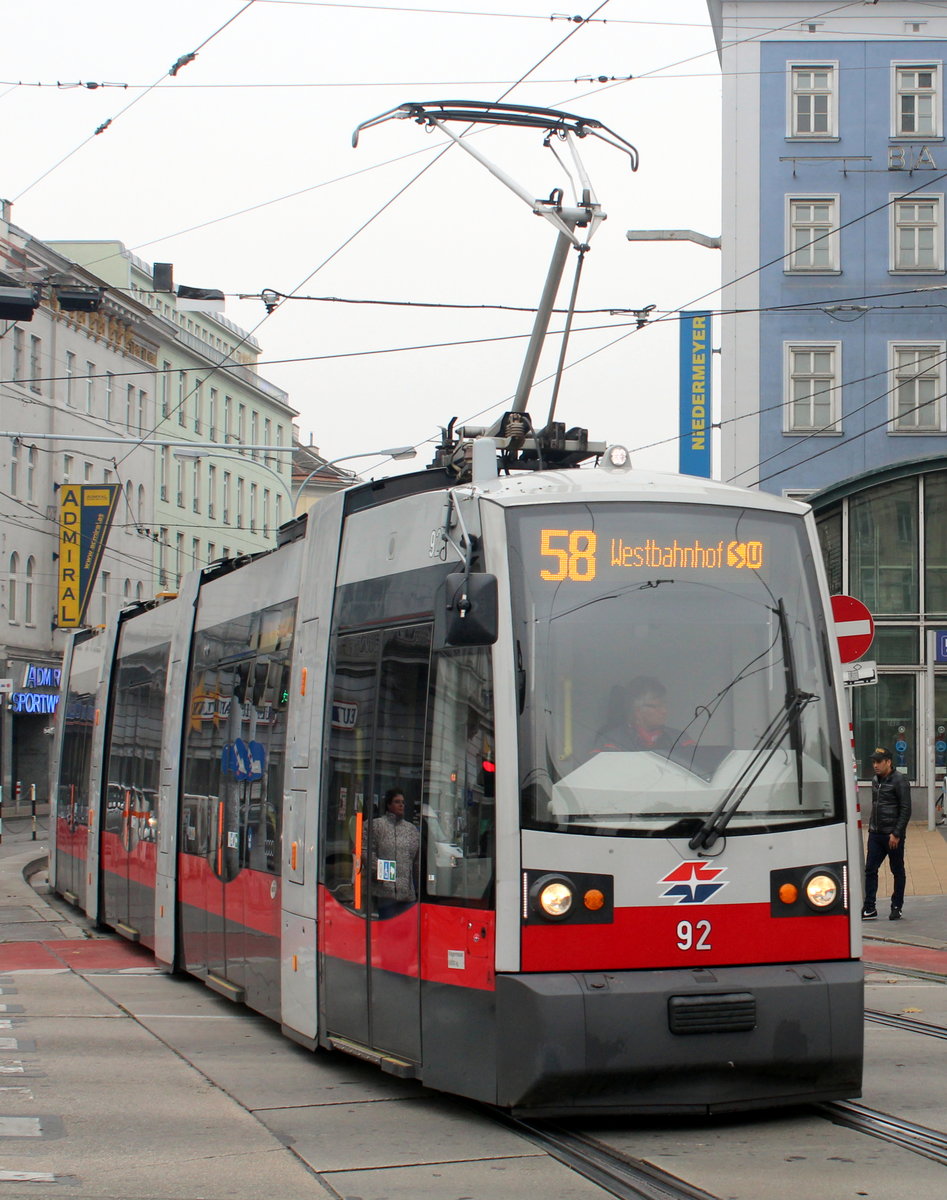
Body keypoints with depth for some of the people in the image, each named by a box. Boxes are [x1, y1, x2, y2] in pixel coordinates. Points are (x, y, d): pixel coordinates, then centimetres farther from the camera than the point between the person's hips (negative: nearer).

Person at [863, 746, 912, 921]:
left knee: (897, 872, 6)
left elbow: (906, 810, -14)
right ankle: (869, 909, 3)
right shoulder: (876, 781, 12)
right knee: (870, 870, 0)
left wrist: (896, 834, -17)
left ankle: (896, 908, 15)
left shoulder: (899, 781, -11)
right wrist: (871, 826, 13)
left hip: (893, 836, -7)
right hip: (875, 834, 7)